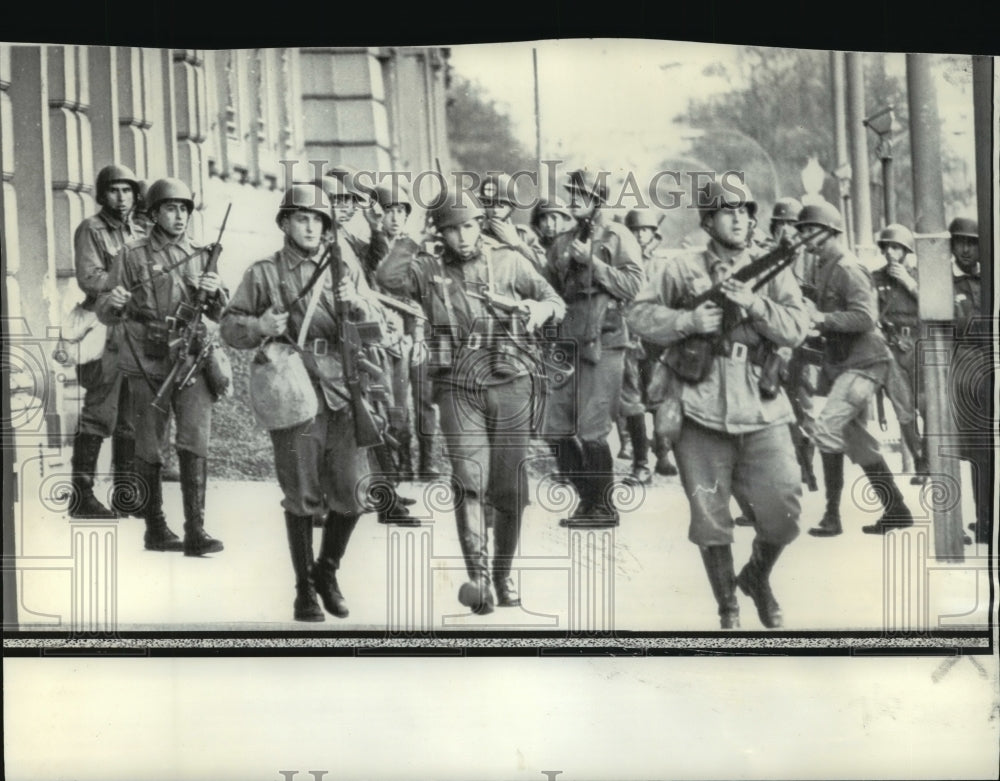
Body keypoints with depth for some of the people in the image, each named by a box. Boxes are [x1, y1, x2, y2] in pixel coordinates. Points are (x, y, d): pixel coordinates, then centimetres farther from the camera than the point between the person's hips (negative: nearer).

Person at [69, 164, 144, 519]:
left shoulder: (140, 234, 18)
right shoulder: (91, 230, -1)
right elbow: (88, 278, -14)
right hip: (105, 333, -6)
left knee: (132, 420, 8)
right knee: (98, 416, -6)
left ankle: (125, 495, 15)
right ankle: (82, 496, 0)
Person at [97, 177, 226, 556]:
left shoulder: (201, 255, 11)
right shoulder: (132, 256, 3)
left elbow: (219, 313, 12)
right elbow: (107, 314, 2)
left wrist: (215, 293, -10)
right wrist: (112, 302, -21)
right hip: (147, 364, -1)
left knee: (195, 444, -8)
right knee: (149, 450, 6)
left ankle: (195, 531, -6)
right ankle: (155, 528, 18)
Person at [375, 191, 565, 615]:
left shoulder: (509, 261, 4)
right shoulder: (429, 270, 5)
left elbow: (556, 301, 8)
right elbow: (385, 276, -10)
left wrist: (540, 309, -13)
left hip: (510, 386, 1)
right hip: (459, 389, -1)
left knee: (509, 488, 6)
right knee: (468, 480, -16)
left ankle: (503, 576, 23)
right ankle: (477, 578, -18)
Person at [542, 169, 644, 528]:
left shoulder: (618, 237, 0)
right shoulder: (562, 243, 17)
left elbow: (632, 284, -11)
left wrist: (591, 260, -14)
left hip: (603, 343, -7)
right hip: (568, 343, 7)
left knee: (590, 432, -8)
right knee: (558, 430, 6)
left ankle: (605, 508, 8)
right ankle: (587, 500, 22)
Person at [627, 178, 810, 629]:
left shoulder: (771, 270, 10)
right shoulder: (683, 269, 4)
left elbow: (797, 328, 0)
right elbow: (639, 313, 1)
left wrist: (754, 303, -15)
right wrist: (688, 321, -14)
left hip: (762, 414, 2)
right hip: (701, 413, -1)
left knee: (783, 511, 0)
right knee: (710, 518, 4)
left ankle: (757, 578, 31)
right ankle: (727, 609, 21)